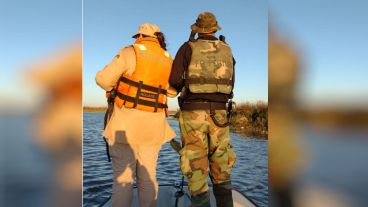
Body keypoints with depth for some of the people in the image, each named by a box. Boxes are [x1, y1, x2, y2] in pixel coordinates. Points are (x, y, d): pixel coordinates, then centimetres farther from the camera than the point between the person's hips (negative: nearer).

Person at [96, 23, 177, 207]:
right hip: (153, 124, 4)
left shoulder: (131, 52, -5)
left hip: (126, 122, -4)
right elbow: (172, 91, 19)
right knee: (147, 177, 13)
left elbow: (103, 79, -6)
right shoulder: (168, 61, 9)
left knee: (123, 177, 3)